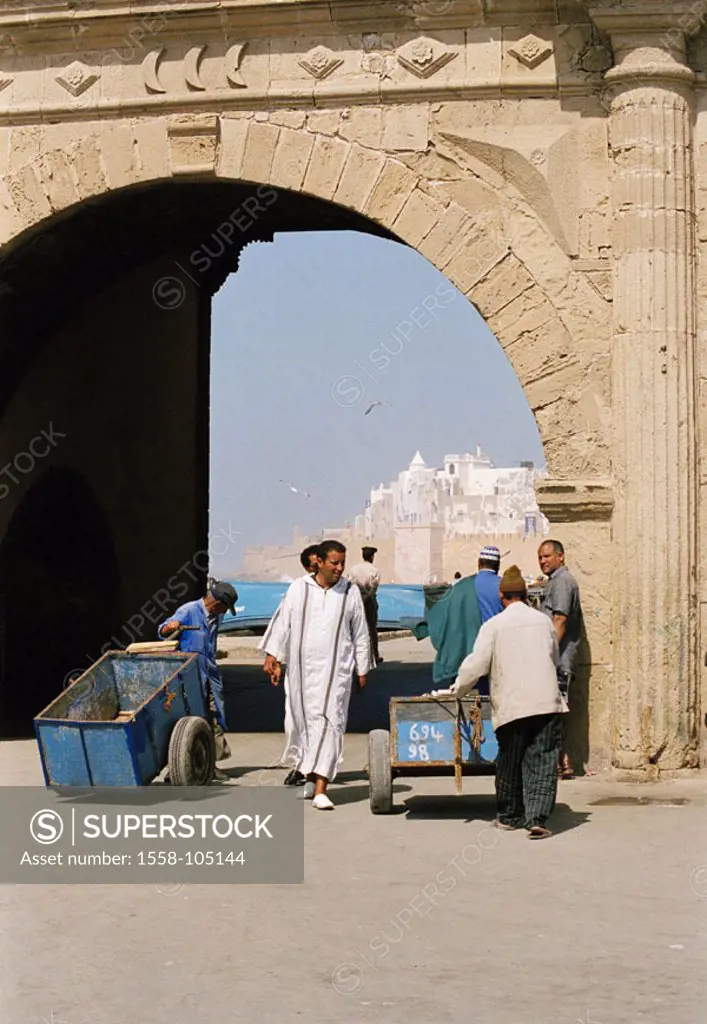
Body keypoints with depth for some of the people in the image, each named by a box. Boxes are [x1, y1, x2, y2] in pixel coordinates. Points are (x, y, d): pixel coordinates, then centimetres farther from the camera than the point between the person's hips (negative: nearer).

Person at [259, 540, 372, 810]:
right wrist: (272, 655, -2)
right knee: (305, 722, 8)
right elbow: (283, 622, 4)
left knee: (328, 723, -10)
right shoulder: (299, 589, 3)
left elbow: (360, 633, 10)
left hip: (335, 669, -1)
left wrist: (362, 669, 11)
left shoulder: (350, 592, 4)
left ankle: (320, 789, -16)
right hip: (302, 666, 1)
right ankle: (311, 777, 26)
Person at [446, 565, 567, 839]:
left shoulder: (494, 625, 0)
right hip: (547, 701, 2)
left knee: (510, 762, 13)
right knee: (541, 762, -1)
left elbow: (476, 664, -3)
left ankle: (508, 816, 26)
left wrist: (457, 690, 13)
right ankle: (537, 819, -12)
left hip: (512, 704, -2)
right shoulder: (543, 621, 11)